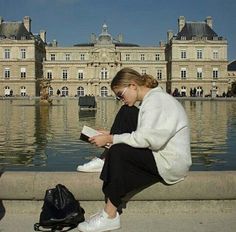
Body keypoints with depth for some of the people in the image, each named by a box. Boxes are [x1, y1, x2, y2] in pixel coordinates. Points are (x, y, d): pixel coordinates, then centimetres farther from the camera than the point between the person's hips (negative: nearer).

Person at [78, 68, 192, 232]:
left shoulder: (155, 99, -12)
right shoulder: (154, 98, 17)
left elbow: (144, 139, -22)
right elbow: (144, 137, 9)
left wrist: (110, 139, -14)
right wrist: (111, 136, 1)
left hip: (172, 161, -10)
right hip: (163, 157, 10)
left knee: (118, 152, -21)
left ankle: (110, 215, -14)